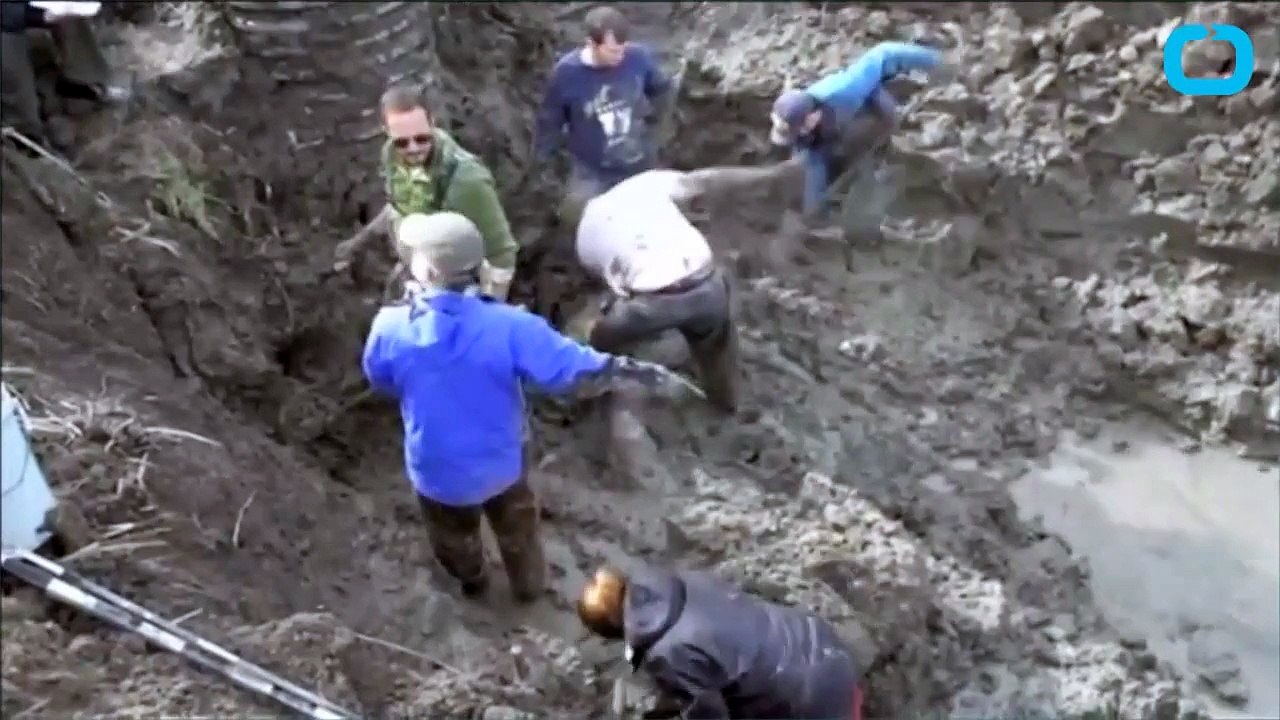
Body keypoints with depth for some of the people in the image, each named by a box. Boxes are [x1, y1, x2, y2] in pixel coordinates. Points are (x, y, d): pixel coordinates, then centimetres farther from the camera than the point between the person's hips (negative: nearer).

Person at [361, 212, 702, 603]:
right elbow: (579, 370, -29)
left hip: (437, 472, 1)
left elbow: (380, 382, -5)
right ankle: (530, 586, 57)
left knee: (454, 536, 34)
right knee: (516, 529, 32)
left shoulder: (391, 327, -26)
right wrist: (652, 377, -17)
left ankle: (471, 581, 63)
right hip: (500, 463, 0)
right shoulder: (508, 326, -31)